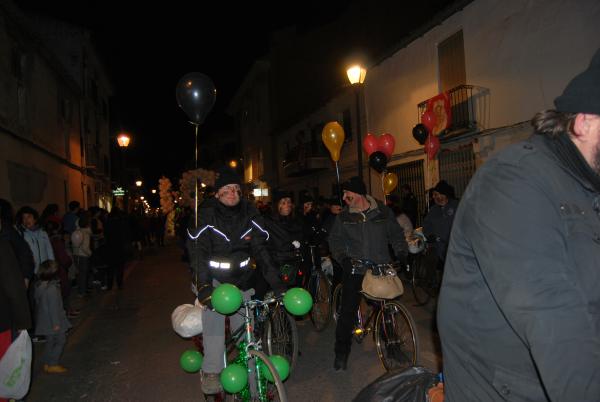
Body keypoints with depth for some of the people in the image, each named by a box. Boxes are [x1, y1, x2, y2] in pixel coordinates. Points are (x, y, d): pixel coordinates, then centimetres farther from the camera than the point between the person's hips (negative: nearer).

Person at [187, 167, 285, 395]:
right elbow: (197, 252, -19)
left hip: (241, 278, 2)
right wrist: (203, 286, -32)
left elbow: (261, 250, -7)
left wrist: (276, 283, -17)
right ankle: (212, 372, -18)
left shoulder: (249, 214, -5)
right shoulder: (207, 215, -12)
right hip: (213, 277, -1)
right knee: (213, 309, -28)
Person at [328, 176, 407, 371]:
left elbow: (396, 234, 10)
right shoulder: (344, 216, 1)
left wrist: (401, 252, -4)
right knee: (348, 310, -5)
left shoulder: (383, 212, 1)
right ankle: (341, 352, 8)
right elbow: (335, 240, 3)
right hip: (354, 269, -1)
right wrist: (343, 258, -13)